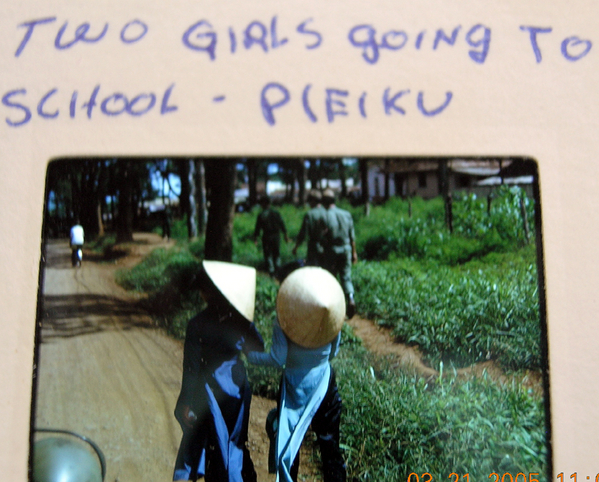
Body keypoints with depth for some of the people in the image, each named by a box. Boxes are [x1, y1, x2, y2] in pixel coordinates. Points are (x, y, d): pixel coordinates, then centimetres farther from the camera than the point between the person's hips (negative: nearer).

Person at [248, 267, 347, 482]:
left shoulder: (282, 326, -20)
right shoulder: (333, 321, -10)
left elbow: (277, 359, -22)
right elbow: (333, 352, 1)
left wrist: (251, 355, -8)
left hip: (295, 386, -2)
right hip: (324, 384, 2)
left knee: (289, 442, 15)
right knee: (329, 442, 16)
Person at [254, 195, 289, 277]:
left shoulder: (261, 215, -7)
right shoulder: (276, 213, 1)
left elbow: (257, 228, -6)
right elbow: (282, 224, 3)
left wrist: (255, 239, 2)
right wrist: (285, 235, 11)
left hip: (266, 236, -2)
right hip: (276, 236, 3)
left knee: (268, 255, 4)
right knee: (277, 254, 14)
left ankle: (271, 271, -1)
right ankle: (277, 270, 9)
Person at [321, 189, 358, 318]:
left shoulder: (325, 216, -13)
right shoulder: (347, 214, 1)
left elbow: (323, 238, -12)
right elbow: (352, 236, 6)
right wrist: (354, 252, 15)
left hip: (331, 251, -3)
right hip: (346, 249, 3)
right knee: (346, 277, 9)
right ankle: (350, 298, -13)